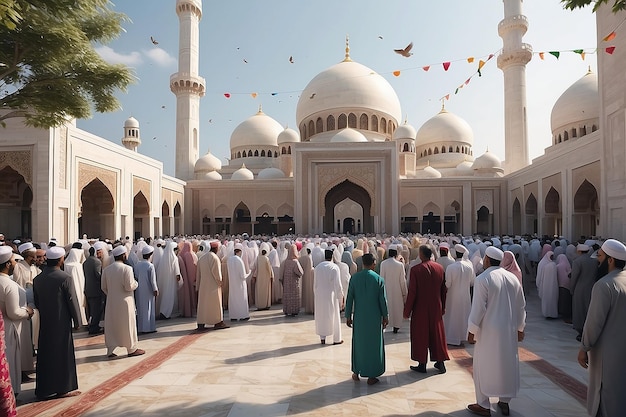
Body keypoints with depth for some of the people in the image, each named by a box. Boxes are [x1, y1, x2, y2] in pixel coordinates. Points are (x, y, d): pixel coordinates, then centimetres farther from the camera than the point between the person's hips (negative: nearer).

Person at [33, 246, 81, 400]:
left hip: (45, 322, 6)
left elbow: (36, 302, 10)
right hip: (61, 322, -6)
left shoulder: (37, 279, 2)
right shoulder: (65, 278, -17)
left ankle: (44, 388, 25)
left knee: (45, 354, 15)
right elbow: (72, 301, -13)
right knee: (63, 354, 5)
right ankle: (63, 388, 13)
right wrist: (77, 321, -3)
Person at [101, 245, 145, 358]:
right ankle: (132, 349, 18)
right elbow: (129, 286, -19)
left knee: (111, 325, 13)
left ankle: (110, 350, 19)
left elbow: (104, 287, 8)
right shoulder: (127, 268, -17)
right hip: (124, 301, -5)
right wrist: (136, 283, 1)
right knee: (128, 324, 7)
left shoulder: (106, 269, 1)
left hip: (111, 301, 5)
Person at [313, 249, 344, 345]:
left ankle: (322, 338, 16)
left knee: (321, 316, 12)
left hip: (320, 296, 4)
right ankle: (336, 339, 14)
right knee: (334, 316, 7)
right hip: (331, 295, -4)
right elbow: (337, 284, -12)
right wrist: (341, 298, -4)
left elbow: (315, 283, 8)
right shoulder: (334, 267, -13)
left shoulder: (318, 267, 1)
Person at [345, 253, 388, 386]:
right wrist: (385, 316, 5)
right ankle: (371, 376, 14)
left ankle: (356, 372, 25)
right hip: (374, 317, -2)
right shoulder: (378, 279, -10)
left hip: (359, 317, 2)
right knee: (374, 344, 9)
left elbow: (349, 298, -3)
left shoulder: (354, 278, -6)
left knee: (358, 343, 16)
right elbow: (383, 300, -7)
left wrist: (348, 316, 6)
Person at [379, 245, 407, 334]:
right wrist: (404, 293, 4)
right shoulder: (400, 264, -12)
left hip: (386, 290, 1)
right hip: (397, 290, -1)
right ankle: (396, 326, 17)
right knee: (397, 306, 12)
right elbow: (402, 280, -6)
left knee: (386, 306, 12)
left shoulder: (383, 263, -10)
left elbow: (381, 278, -4)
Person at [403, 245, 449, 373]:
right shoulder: (440, 268, -3)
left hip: (420, 308, -4)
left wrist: (407, 310, -6)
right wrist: (443, 307, 16)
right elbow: (444, 290, 5)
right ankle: (440, 363, 25)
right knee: (437, 333, 17)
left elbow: (412, 292, -16)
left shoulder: (415, 269, -18)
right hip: (436, 308, 4)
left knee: (421, 335, 9)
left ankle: (422, 365, 17)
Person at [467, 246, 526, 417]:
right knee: (507, 364, 17)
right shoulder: (513, 278, 3)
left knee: (484, 365, 6)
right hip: (509, 330, 6)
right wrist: (520, 328, 19)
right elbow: (521, 306, 9)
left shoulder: (483, 279, -16)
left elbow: (478, 308, -17)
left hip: (489, 331, -6)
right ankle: (505, 401, 28)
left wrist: (472, 330, -9)